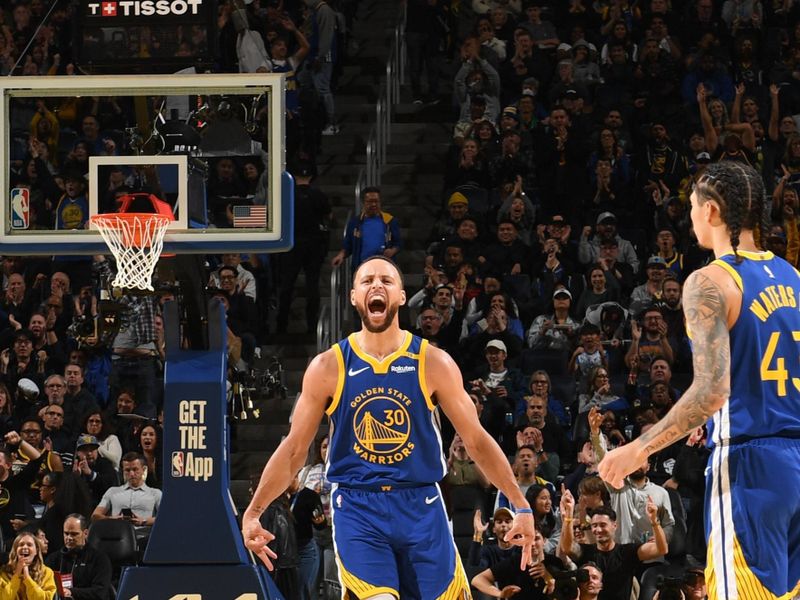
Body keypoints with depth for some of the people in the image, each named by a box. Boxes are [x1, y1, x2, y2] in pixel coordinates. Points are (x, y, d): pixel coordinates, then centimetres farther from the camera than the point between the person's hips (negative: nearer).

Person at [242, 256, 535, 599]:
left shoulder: (433, 364, 0)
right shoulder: (328, 368, 0)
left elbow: (476, 440, 5)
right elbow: (294, 449, 6)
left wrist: (521, 506, 1)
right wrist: (253, 512, -1)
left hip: (421, 507, 2)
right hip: (357, 508, -2)